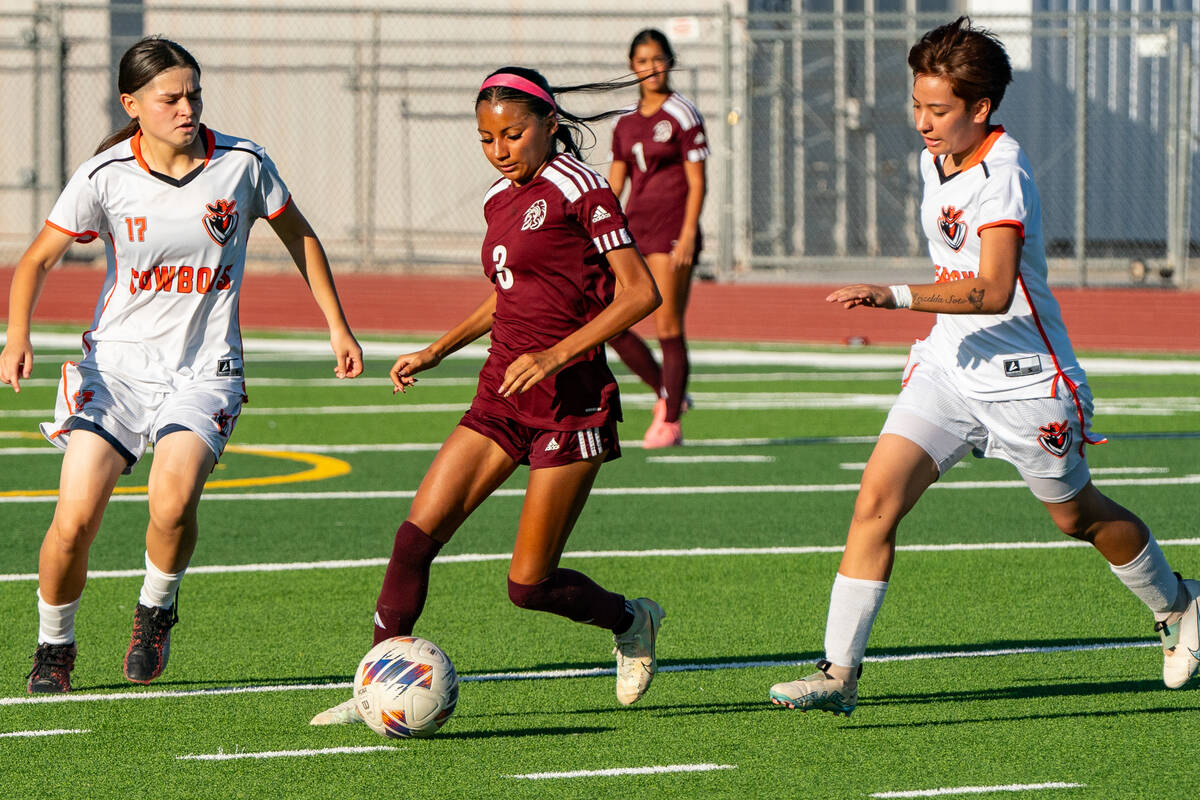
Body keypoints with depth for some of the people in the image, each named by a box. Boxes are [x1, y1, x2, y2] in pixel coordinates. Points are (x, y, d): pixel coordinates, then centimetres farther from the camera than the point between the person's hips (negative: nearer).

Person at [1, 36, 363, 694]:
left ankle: (155, 612, 5)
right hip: (117, 361, 1)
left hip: (205, 368, -1)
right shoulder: (105, 176, -6)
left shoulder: (241, 164, -4)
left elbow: (298, 235, 12)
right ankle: (53, 648, 15)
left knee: (173, 502, -27)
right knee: (74, 520, -12)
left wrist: (337, 325, 11)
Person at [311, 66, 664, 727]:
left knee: (529, 586, -4)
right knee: (416, 534, -9)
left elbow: (640, 293, -14)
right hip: (501, 397, 7)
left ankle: (630, 621, 25)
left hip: (568, 401, -7)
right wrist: (436, 351, 18)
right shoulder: (500, 199, 13)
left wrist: (555, 355, -22)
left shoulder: (580, 191, -10)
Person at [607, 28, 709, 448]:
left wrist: (688, 235, -16)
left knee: (668, 327, -6)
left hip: (672, 230, -6)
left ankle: (670, 422, 2)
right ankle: (668, 393, 15)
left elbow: (696, 182, -8)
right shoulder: (625, 121, 13)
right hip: (634, 227, 6)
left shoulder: (683, 115, -5)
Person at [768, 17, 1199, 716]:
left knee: (1078, 516, 14)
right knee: (876, 502, -11)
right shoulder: (936, 160, 3)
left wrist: (897, 297, -44)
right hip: (949, 364, 7)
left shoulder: (1002, 176, -23)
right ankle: (840, 673, -12)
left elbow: (993, 291, -36)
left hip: (1025, 378, -7)